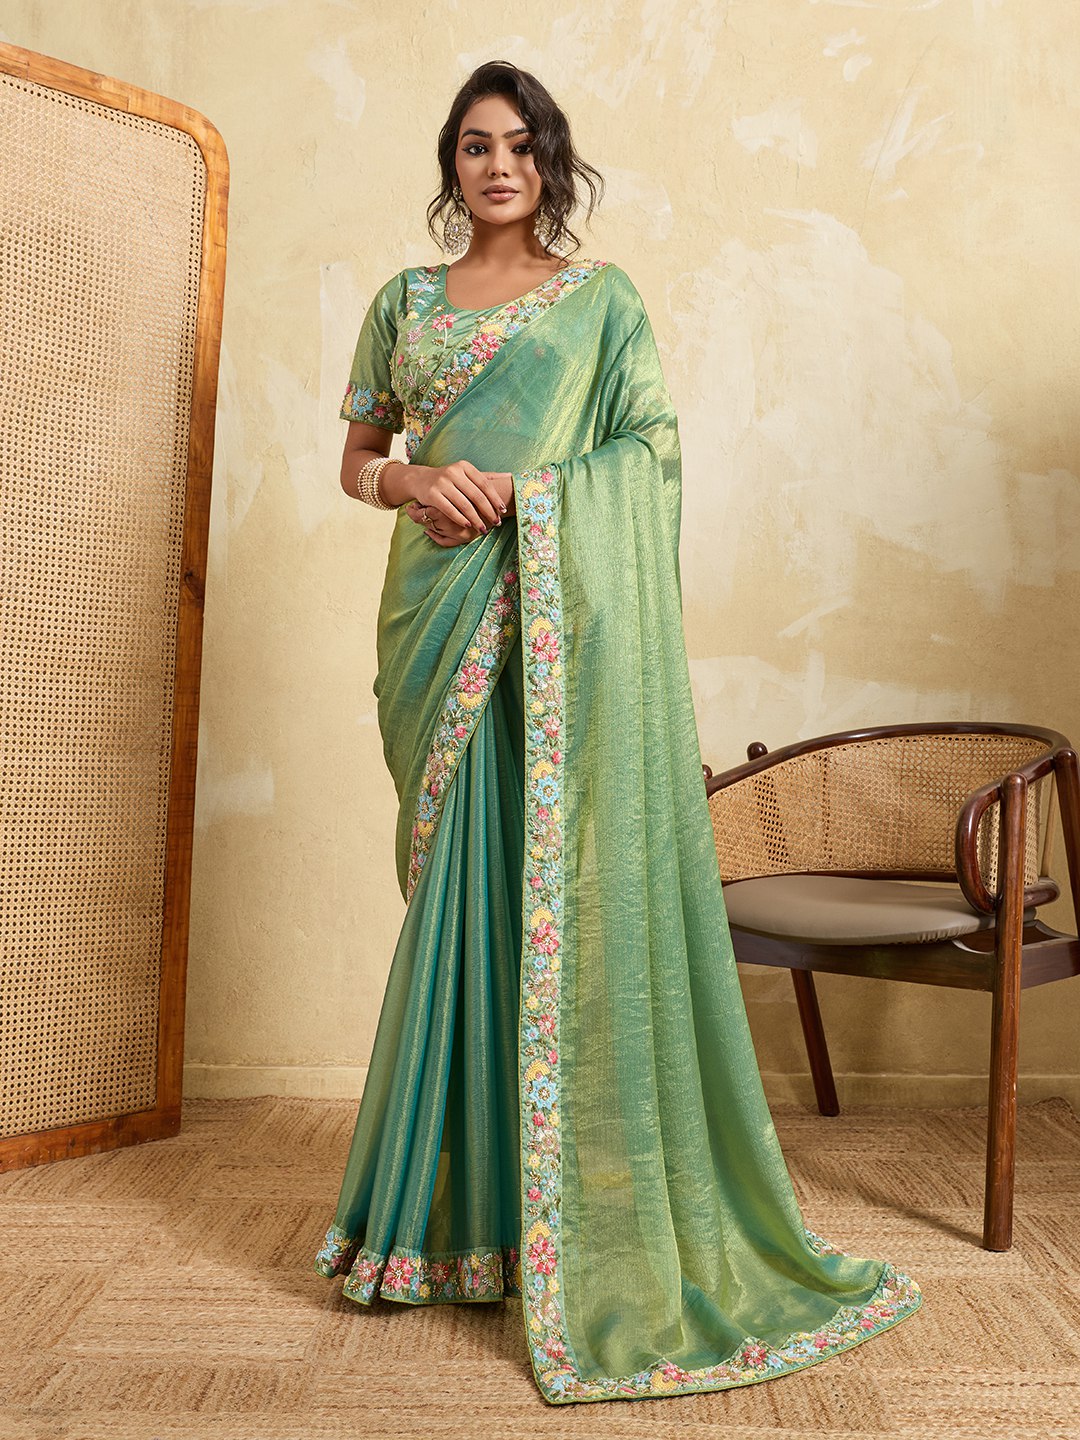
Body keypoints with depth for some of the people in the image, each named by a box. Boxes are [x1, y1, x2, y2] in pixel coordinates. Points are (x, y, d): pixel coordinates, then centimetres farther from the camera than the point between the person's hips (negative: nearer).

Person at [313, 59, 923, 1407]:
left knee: (569, 874, -6)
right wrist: (415, 483, -5)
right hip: (445, 611, 3)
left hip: (565, 609, -3)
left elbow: (651, 449, 2)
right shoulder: (406, 298, 18)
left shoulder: (602, 296, 10)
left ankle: (586, 1206, 7)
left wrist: (521, 492, -11)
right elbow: (357, 456, 16)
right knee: (461, 878, 4)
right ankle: (460, 1199, 17)